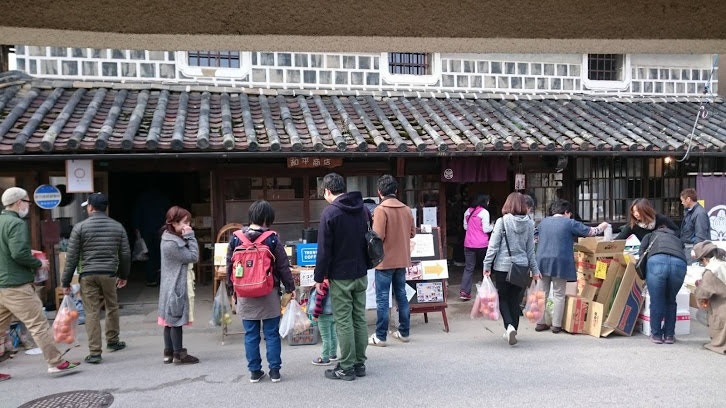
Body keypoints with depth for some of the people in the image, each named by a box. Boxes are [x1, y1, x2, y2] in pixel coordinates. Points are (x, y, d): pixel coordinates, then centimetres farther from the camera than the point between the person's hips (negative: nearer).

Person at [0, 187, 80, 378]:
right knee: (39, 324, -4)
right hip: (17, 285, -9)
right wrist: (39, 263, -7)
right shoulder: (16, 223, -14)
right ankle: (56, 362, 1)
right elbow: (19, 253, -23)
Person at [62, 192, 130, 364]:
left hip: (87, 275, -2)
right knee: (112, 308, 20)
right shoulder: (117, 226, 5)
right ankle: (112, 341, 34)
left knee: (92, 313, 0)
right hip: (109, 274, 2)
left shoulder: (80, 227, -3)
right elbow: (125, 254, 8)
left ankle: (94, 353, 2)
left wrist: (66, 282, 3)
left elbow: (72, 256, -4)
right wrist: (123, 275, 21)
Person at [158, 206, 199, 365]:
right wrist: (190, 236, -16)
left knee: (170, 321, 13)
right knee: (176, 320, -2)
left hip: (173, 287, 10)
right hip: (176, 287, -10)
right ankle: (178, 354, 7)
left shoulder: (173, 239, 12)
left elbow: (189, 256, 14)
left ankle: (168, 353, 19)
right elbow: (193, 256, -18)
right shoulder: (171, 244, -21)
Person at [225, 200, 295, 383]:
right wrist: (290, 287, 6)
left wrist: (231, 289, 15)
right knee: (272, 334, 7)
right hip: (269, 294, -2)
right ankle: (274, 371, 12)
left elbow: (229, 266, 5)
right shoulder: (272, 239, -9)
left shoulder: (235, 238, -1)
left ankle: (255, 371, 15)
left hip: (245, 294, 2)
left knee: (251, 335, 10)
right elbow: (283, 266, -5)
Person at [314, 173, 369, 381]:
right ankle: (359, 363, 20)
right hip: (361, 274, 7)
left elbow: (324, 250, -14)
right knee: (359, 319, 12)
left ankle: (346, 368, 6)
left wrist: (319, 277, -6)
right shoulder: (362, 210, 8)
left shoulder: (330, 212, -13)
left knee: (344, 322, 0)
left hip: (340, 276, -7)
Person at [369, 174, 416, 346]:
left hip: (385, 261, -6)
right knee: (401, 295, 15)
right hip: (402, 260, 6)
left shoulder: (381, 210, -15)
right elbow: (412, 233, 10)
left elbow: (377, 236, -19)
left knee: (382, 298, 1)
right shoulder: (406, 209, 4)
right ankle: (404, 332, 23)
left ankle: (380, 336, 6)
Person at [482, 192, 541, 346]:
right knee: (515, 300, 13)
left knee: (503, 298, 10)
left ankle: (509, 326, -12)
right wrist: (534, 269, 14)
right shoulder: (529, 223, 1)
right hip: (521, 267, 3)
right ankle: (512, 332, 20)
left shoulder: (502, 222, -9)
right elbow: (530, 249, 6)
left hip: (502, 266, -3)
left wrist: (487, 266, -4)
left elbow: (493, 246, -10)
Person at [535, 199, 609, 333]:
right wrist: (602, 227, 26)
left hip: (542, 261, 4)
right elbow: (590, 232, 7)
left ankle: (540, 323, 12)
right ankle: (556, 325, 7)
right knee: (559, 295, 5)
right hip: (560, 262, -4)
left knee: (542, 294, 9)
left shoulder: (543, 222, 11)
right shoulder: (570, 223, -2)